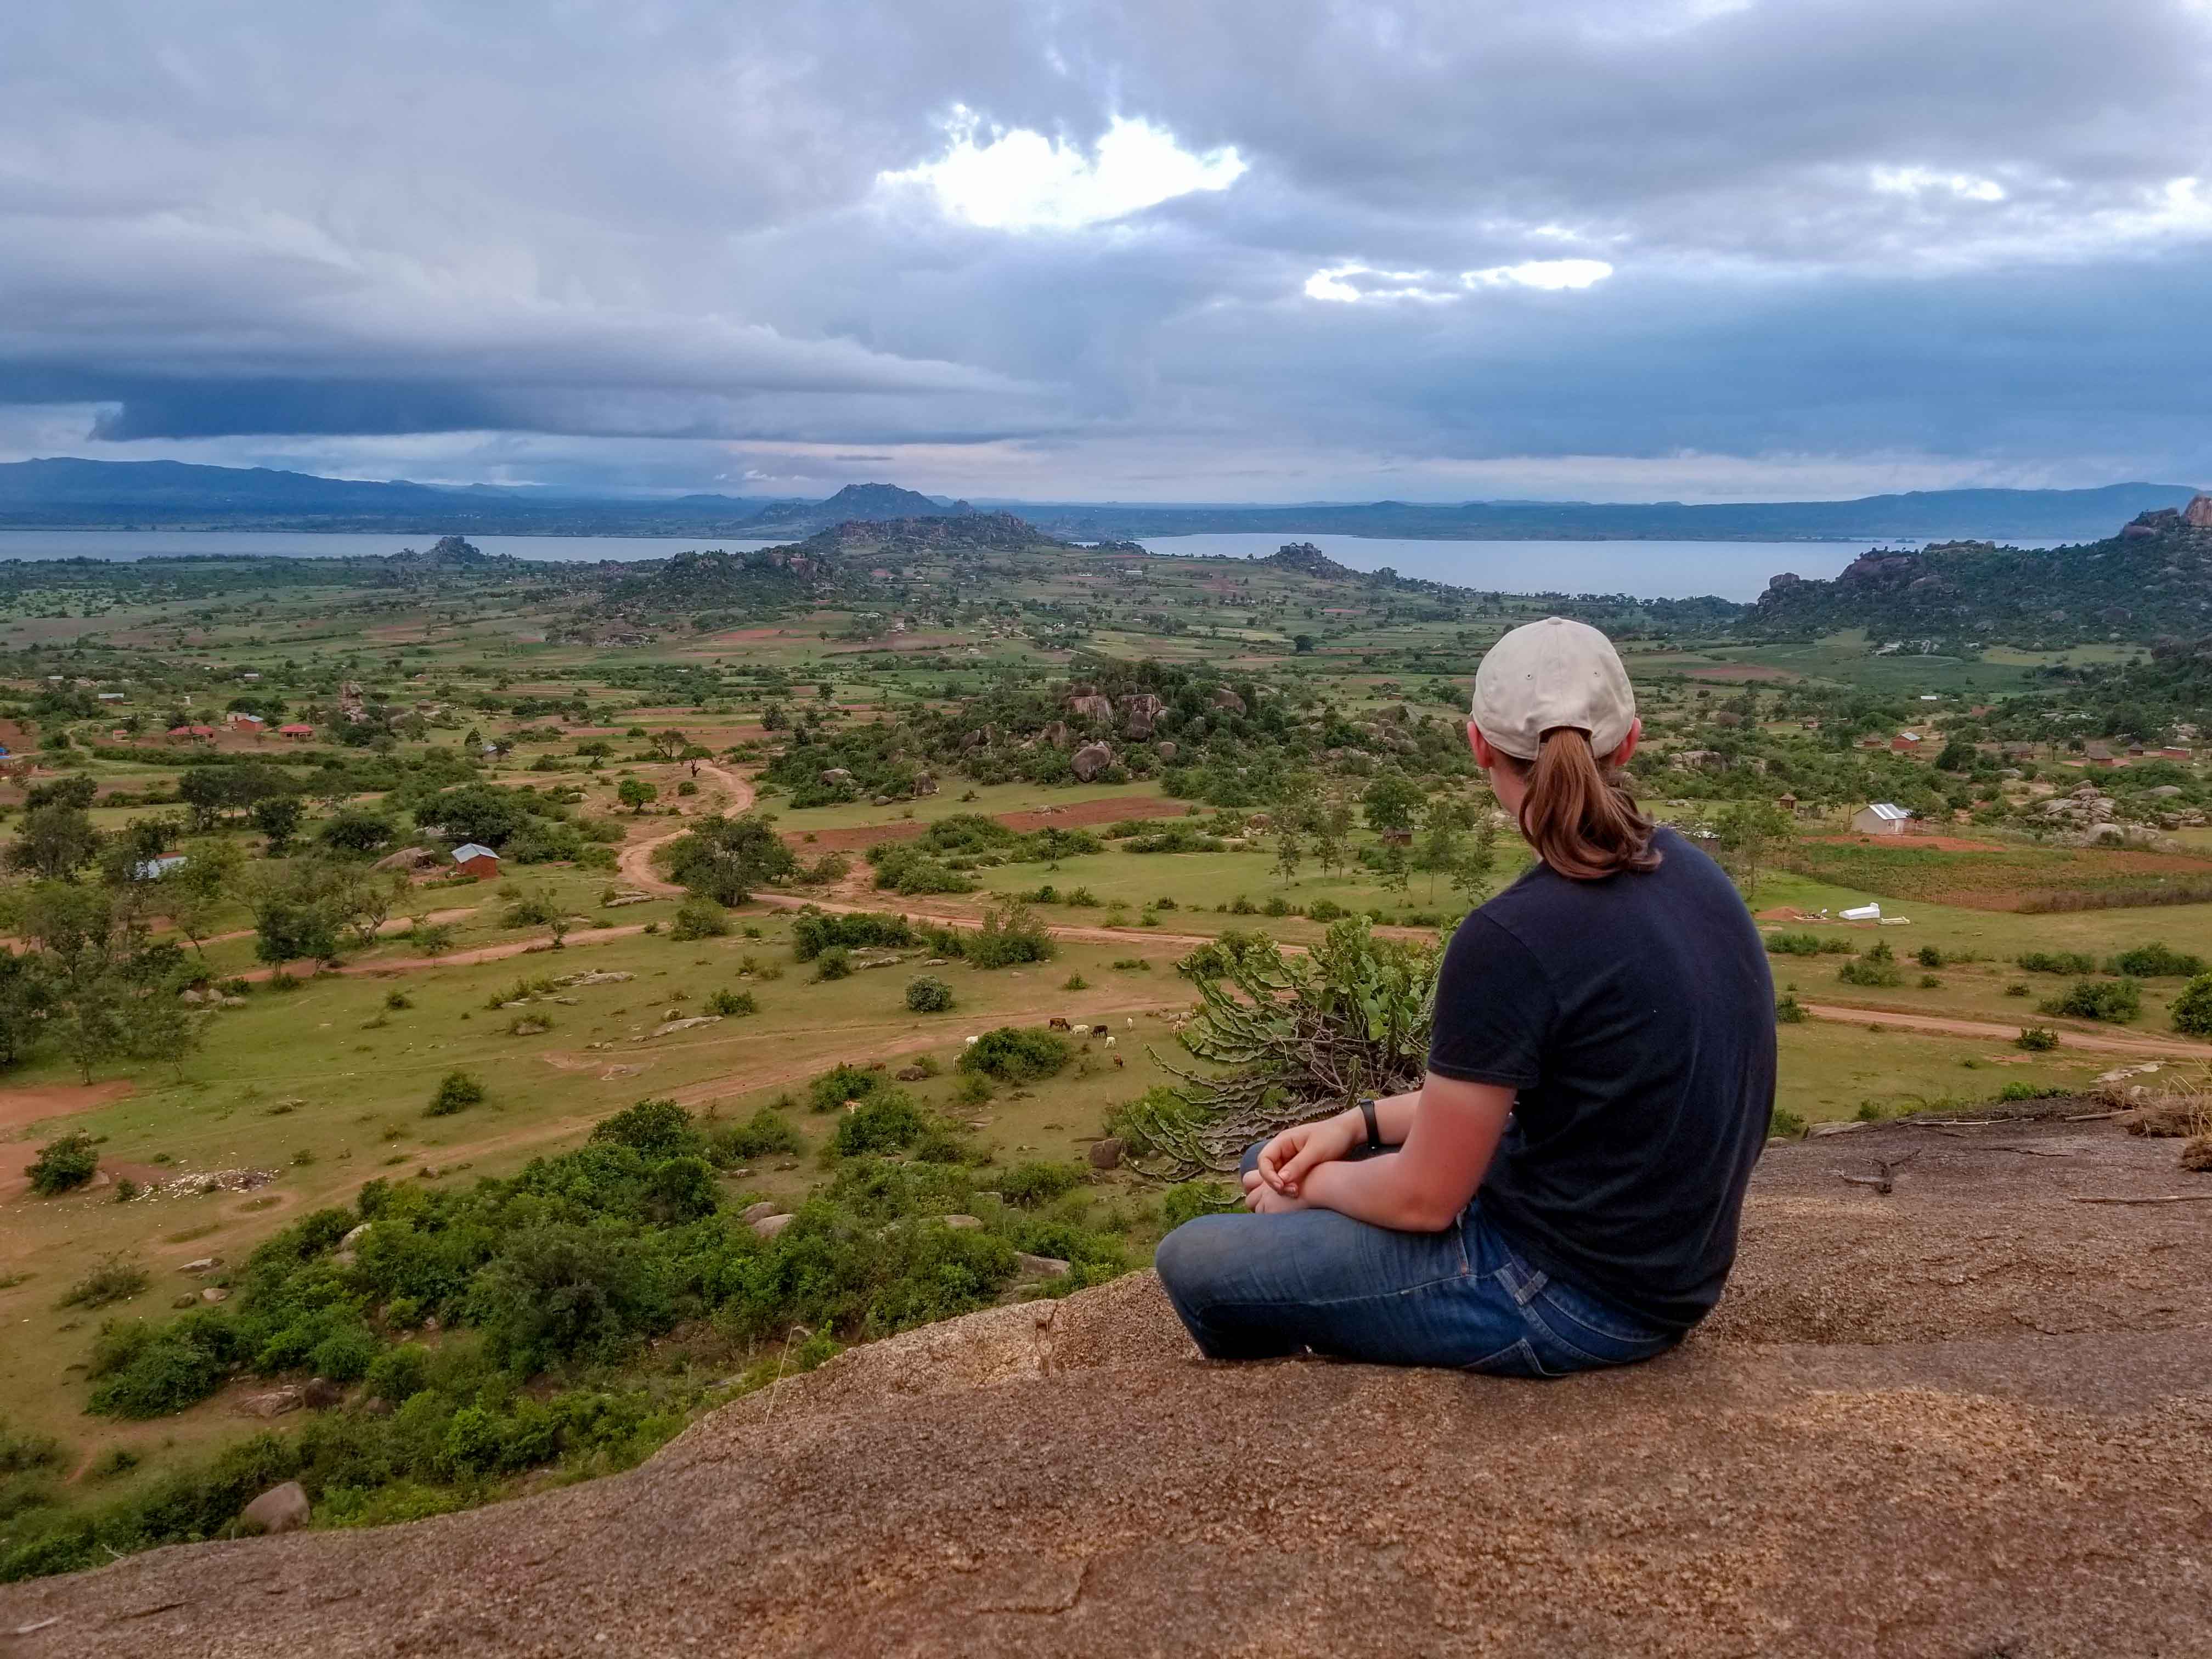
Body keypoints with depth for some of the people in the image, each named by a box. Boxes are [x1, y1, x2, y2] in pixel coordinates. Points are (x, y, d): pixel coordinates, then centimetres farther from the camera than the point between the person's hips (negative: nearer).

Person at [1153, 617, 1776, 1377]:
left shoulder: (1512, 940, -27)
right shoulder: (1685, 872, 0)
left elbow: (1423, 1197, -17)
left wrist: (1312, 1187, 3)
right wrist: (1358, 1122, 6)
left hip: (1573, 1295, -9)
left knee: (1196, 1262, 0)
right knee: (1269, 1167, 18)